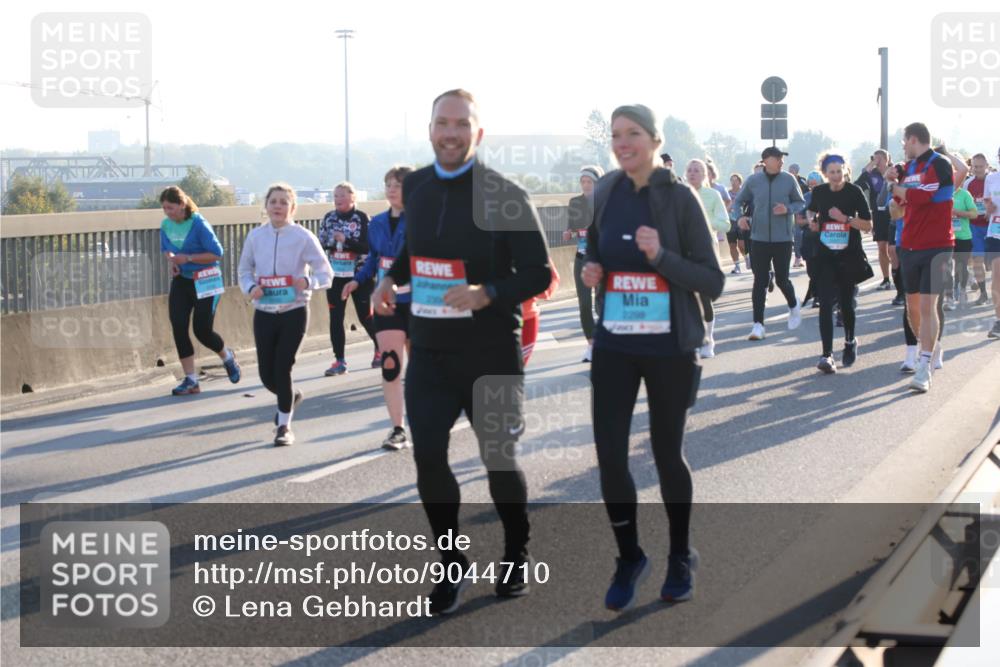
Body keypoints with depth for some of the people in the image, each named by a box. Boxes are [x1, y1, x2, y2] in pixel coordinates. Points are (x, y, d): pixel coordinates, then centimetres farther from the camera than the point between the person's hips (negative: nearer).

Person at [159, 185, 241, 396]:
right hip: (180, 282, 5)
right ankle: (190, 381, 2)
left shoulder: (199, 224, -18)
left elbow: (217, 253, -17)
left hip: (204, 282, -5)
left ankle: (228, 357, 29)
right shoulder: (166, 225, 1)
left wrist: (187, 258, -23)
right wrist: (171, 261, -4)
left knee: (202, 330, -5)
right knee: (179, 329, -6)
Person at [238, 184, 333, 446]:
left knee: (282, 369, -6)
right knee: (266, 374, 5)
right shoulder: (255, 236, 3)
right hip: (263, 313, 3)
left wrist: (308, 281, -23)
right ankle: (291, 397, 39)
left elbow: (326, 273, -3)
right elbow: (245, 270, 13)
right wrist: (250, 288, -9)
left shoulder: (303, 237, -6)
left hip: (294, 312, -3)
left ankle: (284, 426, 11)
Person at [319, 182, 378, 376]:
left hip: (359, 275, -4)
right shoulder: (328, 218, 5)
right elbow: (321, 243, 8)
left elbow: (368, 246, -15)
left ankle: (380, 349, 29)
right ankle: (339, 360, 5)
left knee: (365, 316, 4)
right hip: (335, 275, 4)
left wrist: (345, 240, -23)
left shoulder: (361, 218, -8)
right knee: (335, 318, -1)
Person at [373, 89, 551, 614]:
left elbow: (538, 274, -10)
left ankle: (517, 555, 33)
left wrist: (487, 294, -25)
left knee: (498, 458, 8)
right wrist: (391, 279, 4)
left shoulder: (504, 195, -11)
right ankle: (452, 565, 14)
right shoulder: (415, 187, 4)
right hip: (429, 352, 4)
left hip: (490, 353, -3)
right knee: (428, 456, -5)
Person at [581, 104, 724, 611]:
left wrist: (661, 255, -23)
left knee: (667, 454, 9)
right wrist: (592, 272, -2)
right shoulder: (605, 194, 4)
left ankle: (681, 556, 31)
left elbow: (713, 282, -9)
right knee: (609, 455, -4)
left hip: (669, 349, -3)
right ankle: (629, 557, 18)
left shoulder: (679, 198, -8)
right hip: (614, 346, 3)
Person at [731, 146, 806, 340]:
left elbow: (801, 204, 5)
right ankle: (758, 324, 3)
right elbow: (737, 202, 10)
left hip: (783, 239, -1)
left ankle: (794, 306, 36)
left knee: (781, 279, 4)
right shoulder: (753, 181, -1)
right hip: (759, 238, 1)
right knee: (760, 281, -1)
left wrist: (788, 209, -15)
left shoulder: (789, 180, -3)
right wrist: (740, 217, -9)